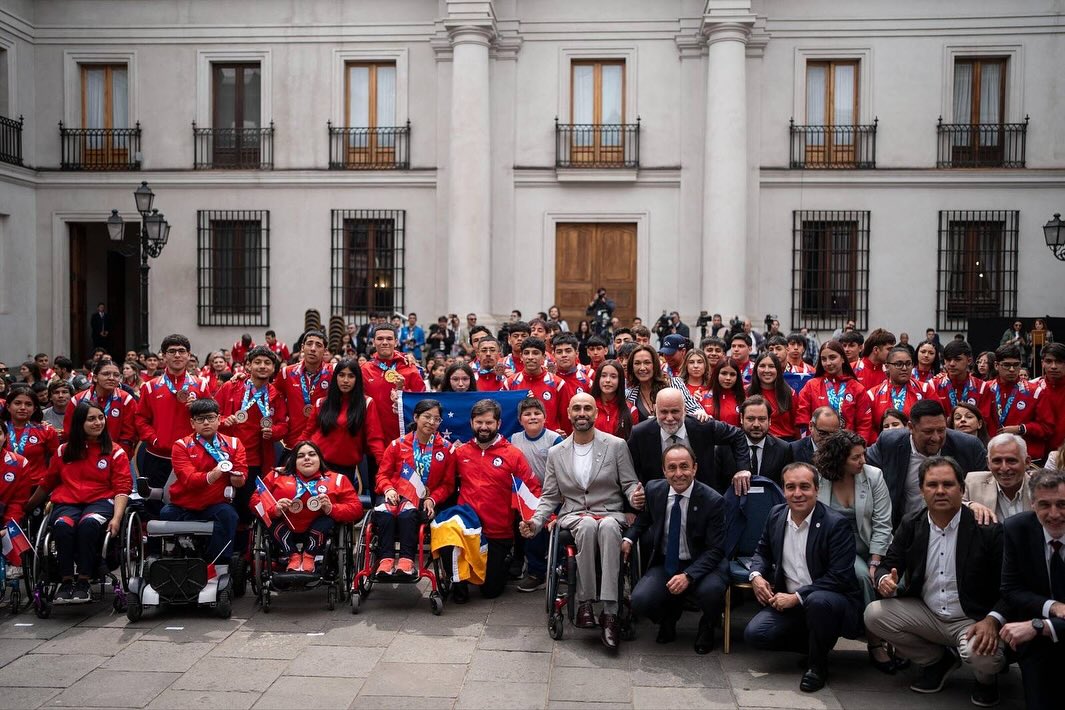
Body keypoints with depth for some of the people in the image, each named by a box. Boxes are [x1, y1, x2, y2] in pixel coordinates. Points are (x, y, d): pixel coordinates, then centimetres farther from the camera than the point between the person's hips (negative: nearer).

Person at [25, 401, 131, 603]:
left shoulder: (115, 452, 7)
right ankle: (66, 582, -22)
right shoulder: (63, 452, 14)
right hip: (67, 503, 2)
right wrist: (26, 508, 26)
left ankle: (83, 582, -26)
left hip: (100, 501, -2)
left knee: (88, 524, -36)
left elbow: (122, 488, 0)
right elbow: (46, 484, 24)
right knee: (62, 525, -33)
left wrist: (117, 517, -14)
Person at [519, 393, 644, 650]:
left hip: (610, 514, -1)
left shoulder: (616, 445, 6)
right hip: (573, 516, 1)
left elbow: (629, 484, 6)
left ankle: (609, 613, -38)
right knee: (588, 525, -37)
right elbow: (549, 497, 13)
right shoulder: (556, 453, 12)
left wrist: (635, 497, -18)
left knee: (608, 527, -38)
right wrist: (535, 521, -5)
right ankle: (584, 602, -27)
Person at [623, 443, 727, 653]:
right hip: (663, 565, 3)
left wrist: (688, 576, -26)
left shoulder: (712, 501, -12)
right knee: (640, 601, -25)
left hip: (698, 566, -2)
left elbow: (715, 550, -12)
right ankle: (669, 616, 14)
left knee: (711, 590, -35)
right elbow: (643, 519, 20)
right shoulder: (653, 490, -1)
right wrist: (628, 538, 0)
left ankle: (706, 629, 3)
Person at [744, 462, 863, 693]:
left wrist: (796, 597, -22)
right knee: (754, 634, -16)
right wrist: (756, 575, -4)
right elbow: (763, 551, 18)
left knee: (818, 601, -39)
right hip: (787, 602, 5)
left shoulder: (836, 524, -16)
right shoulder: (776, 515, 2)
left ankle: (818, 664, -10)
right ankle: (818, 645, 9)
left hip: (830, 599, -5)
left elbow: (839, 577, -20)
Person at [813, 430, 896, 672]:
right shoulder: (818, 480, -7)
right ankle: (876, 644, -17)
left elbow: (882, 525, -4)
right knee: (861, 576, -30)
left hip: (869, 550, 2)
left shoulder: (874, 476, -3)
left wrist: (874, 564, -12)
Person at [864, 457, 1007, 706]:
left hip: (973, 620, -4)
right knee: (874, 614, -15)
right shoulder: (910, 524, -1)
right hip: (926, 615, 5)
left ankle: (986, 677, 8)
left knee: (981, 655, -35)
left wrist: (992, 620, -31)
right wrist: (885, 581, -23)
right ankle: (938, 661, 10)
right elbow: (888, 564, 3)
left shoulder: (988, 528, -14)